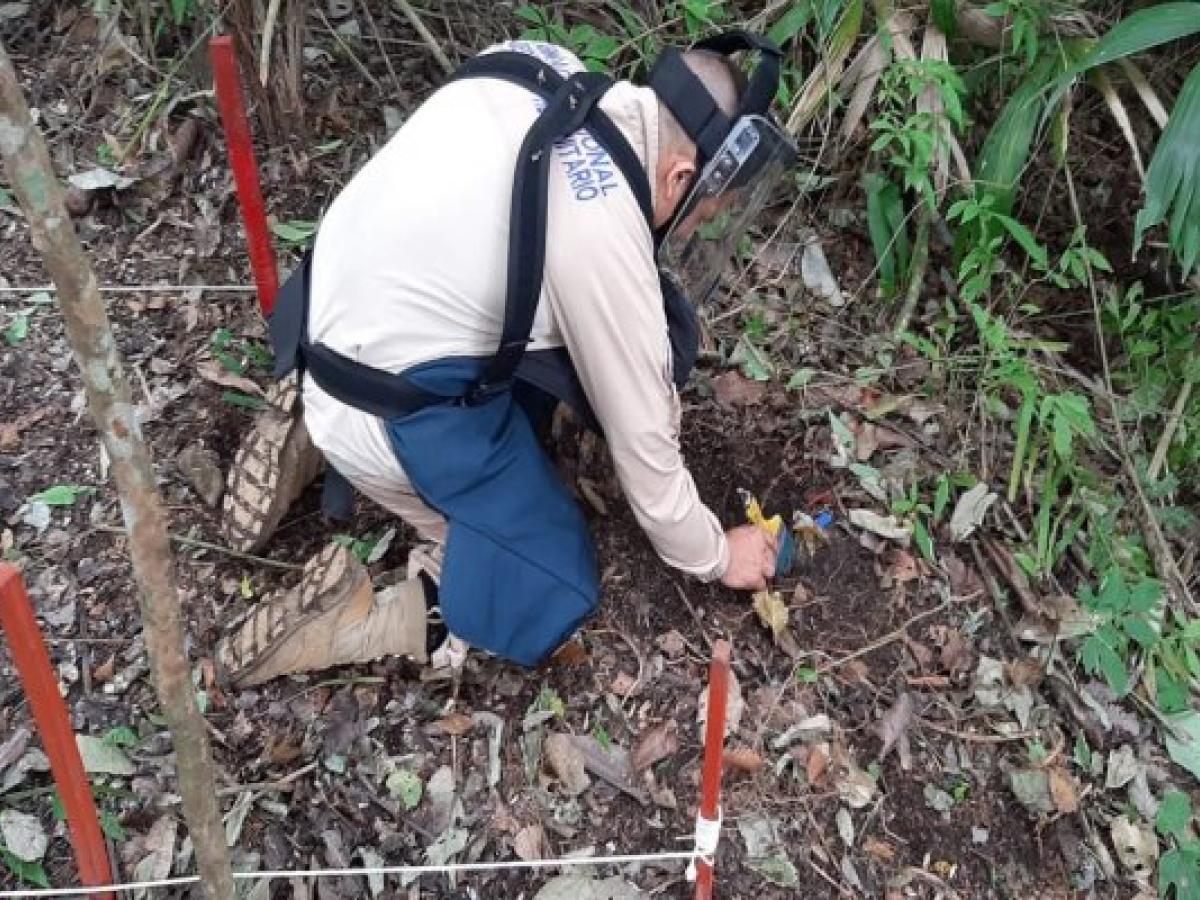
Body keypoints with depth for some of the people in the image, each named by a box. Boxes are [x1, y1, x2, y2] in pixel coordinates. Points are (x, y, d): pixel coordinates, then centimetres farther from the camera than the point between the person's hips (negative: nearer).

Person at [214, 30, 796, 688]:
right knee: (556, 596, 5)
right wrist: (716, 556, 4)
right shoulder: (604, 232, -25)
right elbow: (641, 444, -14)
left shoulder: (544, 71, -4)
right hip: (386, 417, -8)